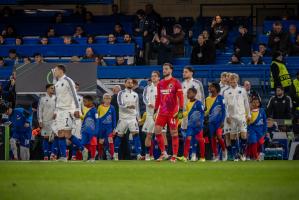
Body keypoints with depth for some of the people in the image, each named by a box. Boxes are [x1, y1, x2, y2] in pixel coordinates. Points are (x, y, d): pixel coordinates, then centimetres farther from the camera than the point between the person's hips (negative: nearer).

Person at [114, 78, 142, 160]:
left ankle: (138, 154, -19)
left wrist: (138, 117, 14)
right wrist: (128, 106, -30)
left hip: (133, 118, 2)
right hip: (123, 118, -2)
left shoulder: (135, 95, 13)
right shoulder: (121, 93, 0)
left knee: (136, 134, -14)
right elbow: (120, 104, -14)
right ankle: (115, 154, 22)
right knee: (119, 135, 6)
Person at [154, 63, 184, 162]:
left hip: (173, 112, -5)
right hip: (162, 112, 5)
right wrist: (155, 111, 16)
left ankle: (174, 156, 2)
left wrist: (181, 110, -14)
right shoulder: (160, 84, 14)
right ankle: (163, 153, 7)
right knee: (157, 130, -4)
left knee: (174, 133, -2)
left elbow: (180, 97, -7)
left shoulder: (176, 82, -3)